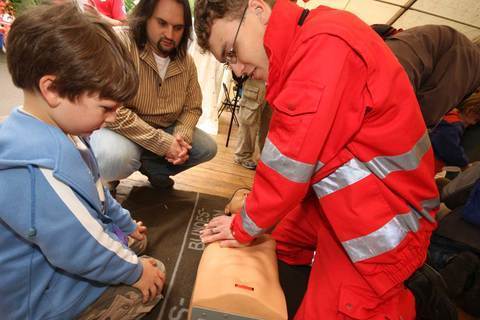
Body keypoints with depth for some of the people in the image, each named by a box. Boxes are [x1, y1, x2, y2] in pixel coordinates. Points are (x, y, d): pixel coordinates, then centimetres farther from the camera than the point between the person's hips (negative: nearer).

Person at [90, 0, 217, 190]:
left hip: (164, 131, 6)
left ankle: (152, 167, 13)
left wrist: (181, 137, -19)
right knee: (117, 157, -37)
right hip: (120, 129, -5)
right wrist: (163, 143, -29)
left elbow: (192, 108, 3)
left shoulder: (186, 62, -2)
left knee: (208, 147, 0)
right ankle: (108, 178, 2)